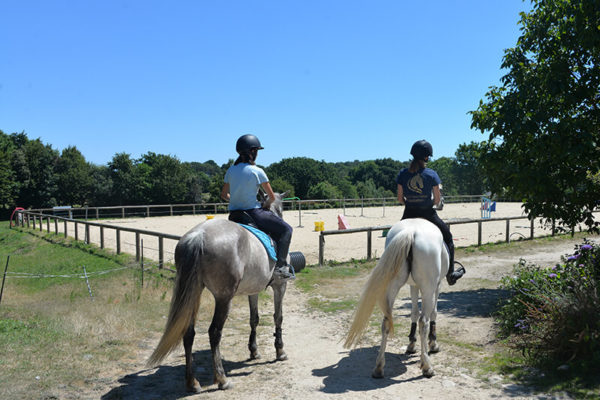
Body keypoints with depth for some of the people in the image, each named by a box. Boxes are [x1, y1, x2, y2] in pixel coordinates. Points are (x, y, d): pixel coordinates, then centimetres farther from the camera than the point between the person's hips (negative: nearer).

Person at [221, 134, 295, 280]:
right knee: (286, 229, 6)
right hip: (253, 212, -6)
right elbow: (272, 197, -4)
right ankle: (281, 265, -4)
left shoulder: (231, 170, 5)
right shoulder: (257, 171, -11)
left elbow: (223, 194, 14)